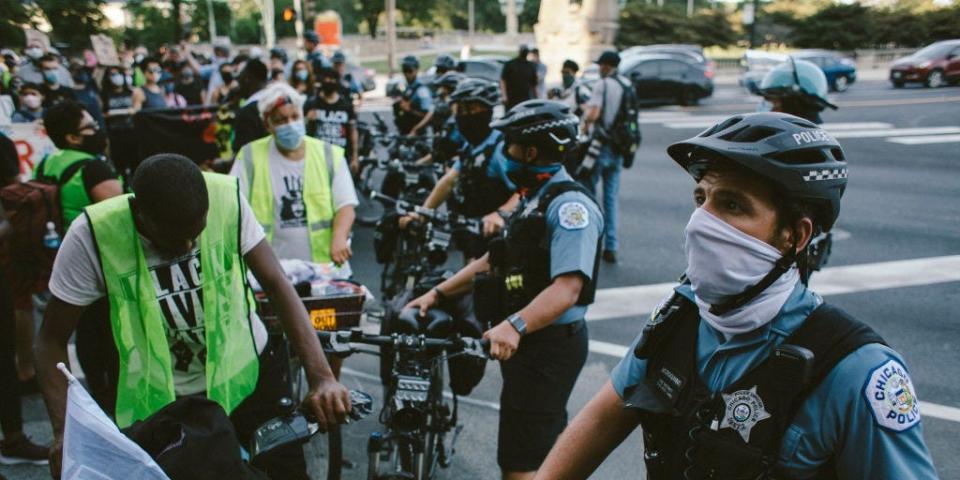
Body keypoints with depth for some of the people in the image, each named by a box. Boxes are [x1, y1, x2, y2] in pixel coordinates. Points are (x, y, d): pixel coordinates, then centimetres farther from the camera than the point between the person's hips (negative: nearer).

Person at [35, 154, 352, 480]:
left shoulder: (226, 199, -20)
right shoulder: (93, 236, -22)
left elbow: (277, 284, -18)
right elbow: (52, 340, -12)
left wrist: (321, 376, -28)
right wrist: (65, 429, -26)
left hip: (248, 373, 1)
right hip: (161, 403, 0)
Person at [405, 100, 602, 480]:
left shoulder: (569, 205, -19)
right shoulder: (534, 200, 15)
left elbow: (567, 288, -29)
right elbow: (494, 260, 18)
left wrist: (515, 326, -40)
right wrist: (437, 293, 15)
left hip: (549, 346, -10)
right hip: (526, 344, 10)